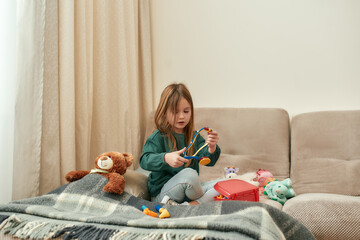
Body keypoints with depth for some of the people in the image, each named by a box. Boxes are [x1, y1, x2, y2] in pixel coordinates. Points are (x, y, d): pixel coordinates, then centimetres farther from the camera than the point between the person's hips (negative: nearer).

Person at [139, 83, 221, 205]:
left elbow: (209, 161, -1)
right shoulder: (158, 137, -7)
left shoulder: (194, 136, 10)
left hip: (189, 190, 6)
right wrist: (166, 158, -39)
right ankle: (206, 200, -5)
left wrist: (212, 148, -24)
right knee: (189, 174, -32)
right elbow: (144, 160, -21)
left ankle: (192, 205, -24)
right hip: (161, 193, -6)